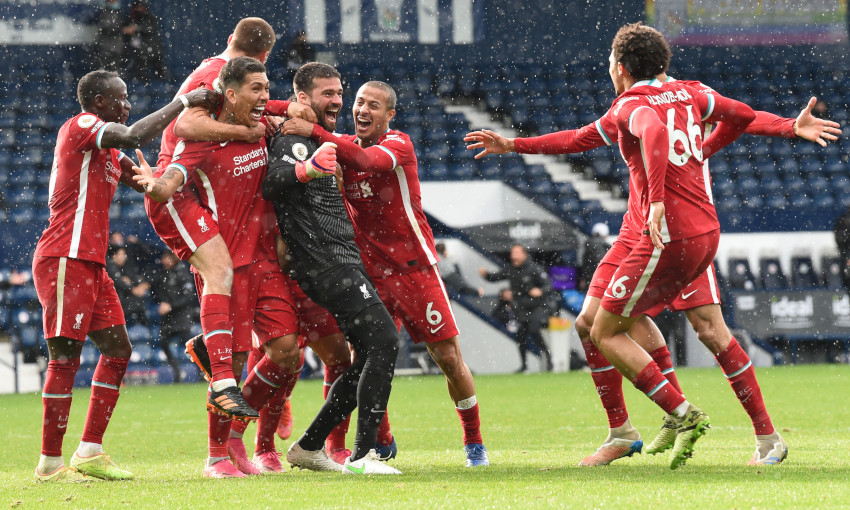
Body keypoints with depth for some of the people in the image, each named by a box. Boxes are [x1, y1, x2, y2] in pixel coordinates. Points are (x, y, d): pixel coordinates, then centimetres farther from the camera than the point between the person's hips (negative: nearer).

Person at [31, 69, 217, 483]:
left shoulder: (106, 150, 22)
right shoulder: (80, 126, -8)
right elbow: (134, 136, -23)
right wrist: (183, 102, -16)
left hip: (91, 264, 10)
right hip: (65, 260, -10)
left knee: (117, 349, 8)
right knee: (65, 356, -9)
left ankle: (90, 452, 10)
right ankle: (50, 463, -6)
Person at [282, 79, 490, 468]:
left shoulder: (398, 145, -10)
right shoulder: (344, 147, 8)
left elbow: (367, 161, -30)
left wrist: (314, 132, -37)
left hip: (413, 267, -4)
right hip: (370, 272, 4)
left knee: (448, 357, -2)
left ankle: (474, 444, 13)